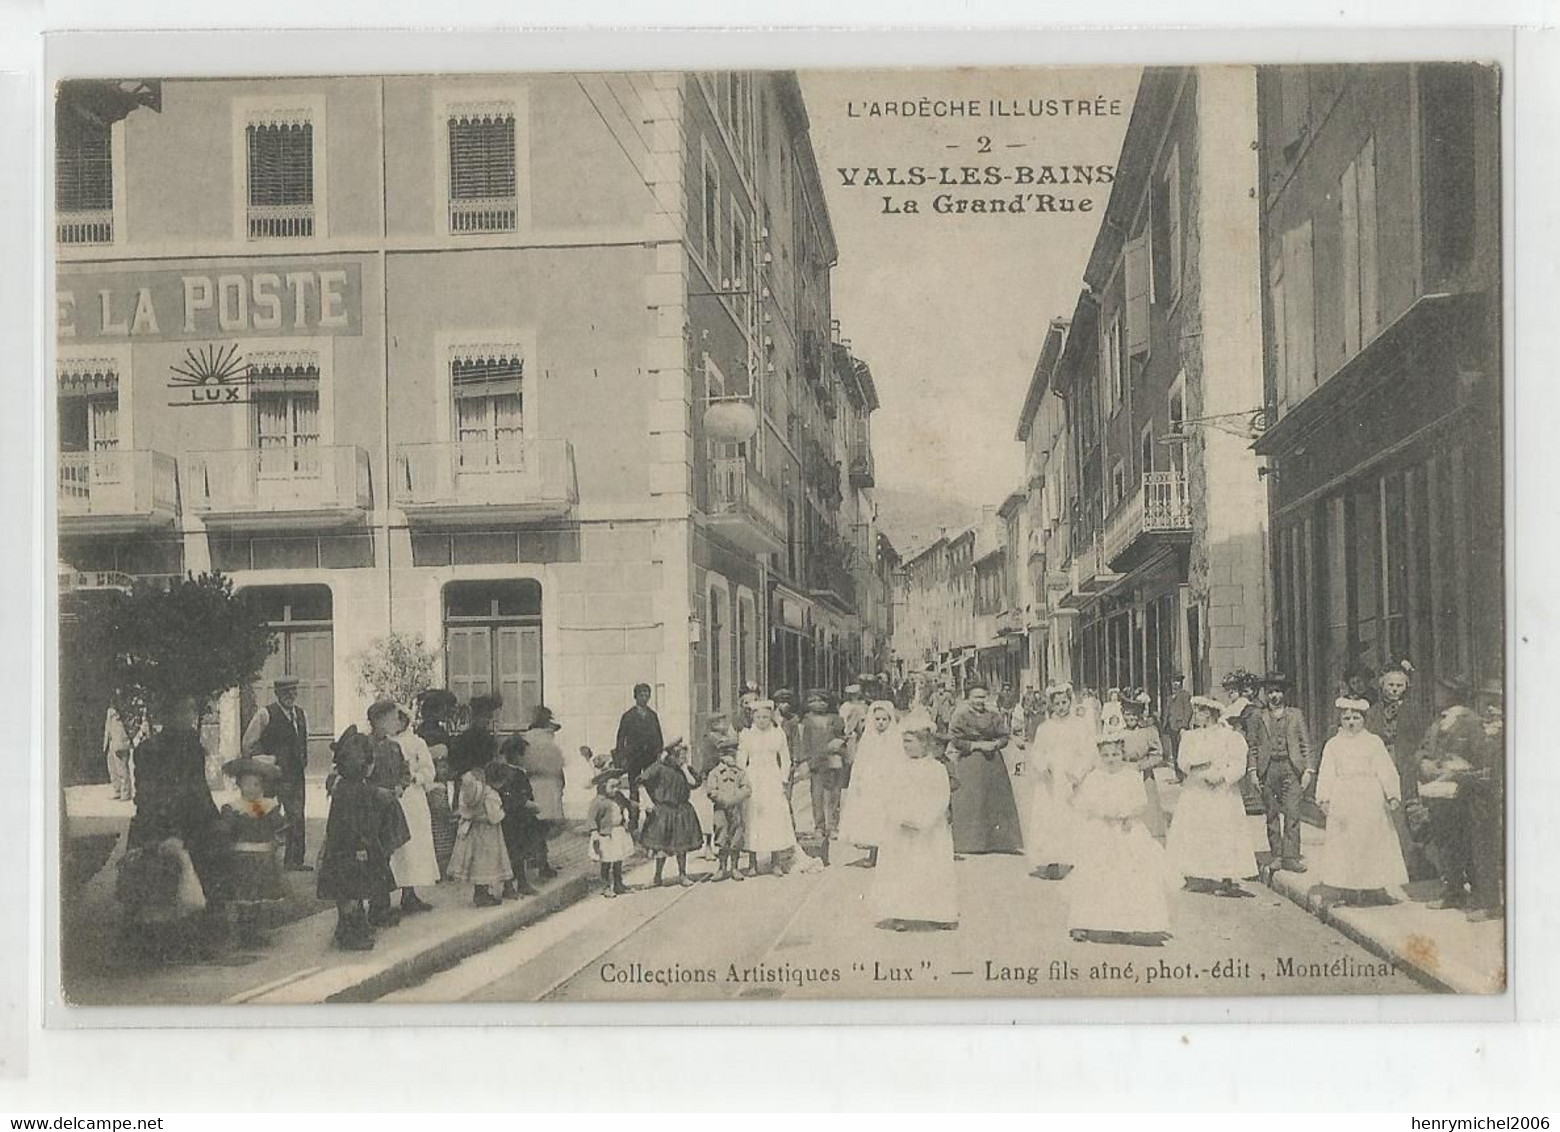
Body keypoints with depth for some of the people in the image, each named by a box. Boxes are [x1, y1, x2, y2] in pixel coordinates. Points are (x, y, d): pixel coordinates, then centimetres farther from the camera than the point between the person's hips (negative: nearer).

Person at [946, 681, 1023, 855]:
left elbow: (1004, 737, 9)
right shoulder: (960, 716, -4)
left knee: (998, 800, 3)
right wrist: (978, 745, -15)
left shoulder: (993, 716, 7)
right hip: (969, 764, -4)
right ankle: (969, 842, 1)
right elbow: (955, 741, -9)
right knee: (970, 802, -5)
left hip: (993, 762, 4)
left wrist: (994, 744, -12)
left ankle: (1005, 841, 9)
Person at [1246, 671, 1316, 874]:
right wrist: (1252, 770, -1)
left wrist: (1309, 769, -1)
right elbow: (1252, 746, 11)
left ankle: (1291, 857, -7)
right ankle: (1276, 855, 11)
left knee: (1292, 812, -8)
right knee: (1272, 815, 4)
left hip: (1291, 767, -1)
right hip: (1268, 768, 1)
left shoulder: (1295, 715, 10)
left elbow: (1306, 744, 8)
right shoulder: (1259, 717, 11)